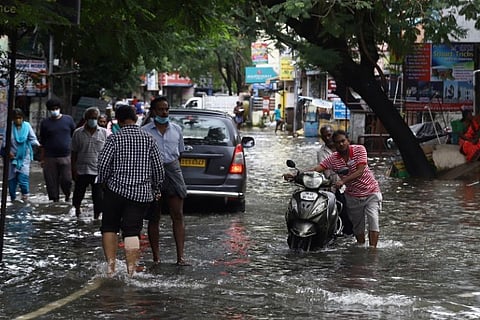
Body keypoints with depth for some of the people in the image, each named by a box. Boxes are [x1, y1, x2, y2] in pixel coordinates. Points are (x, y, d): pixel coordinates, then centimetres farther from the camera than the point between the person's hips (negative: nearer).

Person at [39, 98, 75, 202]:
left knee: (67, 180, -4)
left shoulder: (68, 119, 7)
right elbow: (42, 143, 11)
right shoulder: (45, 123, 8)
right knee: (52, 182, 2)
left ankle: (67, 196, 23)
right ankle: (55, 200, 14)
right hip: (50, 158, 1)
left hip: (66, 156, -1)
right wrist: (42, 159, 8)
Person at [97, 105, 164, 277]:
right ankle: (131, 271, -5)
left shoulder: (115, 138, -4)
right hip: (142, 193, 2)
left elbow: (103, 162, -11)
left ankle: (110, 265, 5)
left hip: (116, 190, -2)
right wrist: (156, 188, 17)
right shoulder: (148, 139, 4)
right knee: (132, 231, 2)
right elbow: (159, 167, 4)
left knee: (109, 227, 13)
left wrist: (103, 182, 7)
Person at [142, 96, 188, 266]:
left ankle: (180, 256, -5)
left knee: (178, 216, -4)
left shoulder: (176, 129, 11)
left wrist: (172, 165, 9)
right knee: (153, 218, 4)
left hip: (173, 171, 3)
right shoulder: (145, 131, -1)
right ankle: (156, 257, 9)